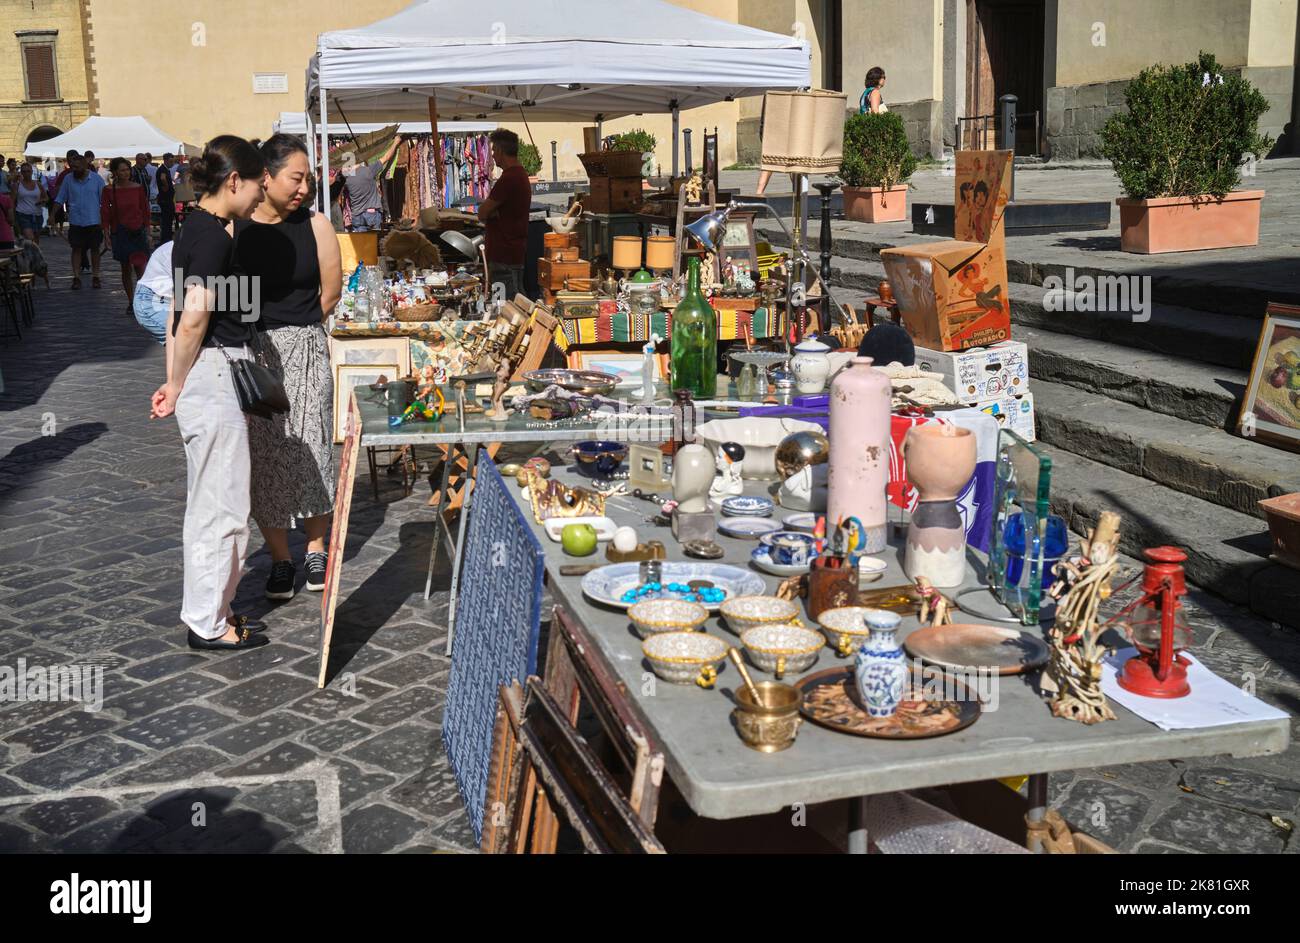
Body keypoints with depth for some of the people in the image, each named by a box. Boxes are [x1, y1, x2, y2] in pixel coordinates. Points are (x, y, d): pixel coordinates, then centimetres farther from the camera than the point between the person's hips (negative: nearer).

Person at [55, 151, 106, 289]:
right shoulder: (68, 179, 2)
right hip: (75, 221, 1)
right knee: (76, 249, 2)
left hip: (94, 221, -1)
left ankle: (95, 277, 15)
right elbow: (60, 199, 6)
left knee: (94, 249, 6)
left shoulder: (96, 179, -2)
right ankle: (76, 277, 6)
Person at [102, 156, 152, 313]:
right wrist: (107, 235, -4)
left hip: (138, 231, 0)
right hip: (120, 233, 1)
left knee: (139, 266, -12)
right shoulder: (109, 190, -1)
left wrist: (147, 232, 4)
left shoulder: (138, 188, 1)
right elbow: (105, 213, 2)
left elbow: (145, 210, 6)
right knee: (126, 269, 7)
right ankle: (131, 302, 14)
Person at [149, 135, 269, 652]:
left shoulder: (197, 230, 13)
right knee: (222, 506, 0)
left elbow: (181, 315, 14)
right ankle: (208, 624, 10)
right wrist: (178, 388, -10)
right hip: (213, 373, -10)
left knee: (209, 502, 18)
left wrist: (176, 384, 15)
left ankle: (208, 607, 30)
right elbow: (193, 319, -21)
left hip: (208, 374, 10)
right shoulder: (214, 236, -17)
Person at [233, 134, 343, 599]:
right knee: (264, 457, 5)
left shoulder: (314, 225, -2)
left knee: (312, 451, 4)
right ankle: (280, 558, 18)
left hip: (306, 352, 1)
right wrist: (269, 330, -1)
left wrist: (298, 329, 7)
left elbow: (331, 290, 4)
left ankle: (316, 549, 21)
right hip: (251, 355, 0)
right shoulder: (233, 230, -6)